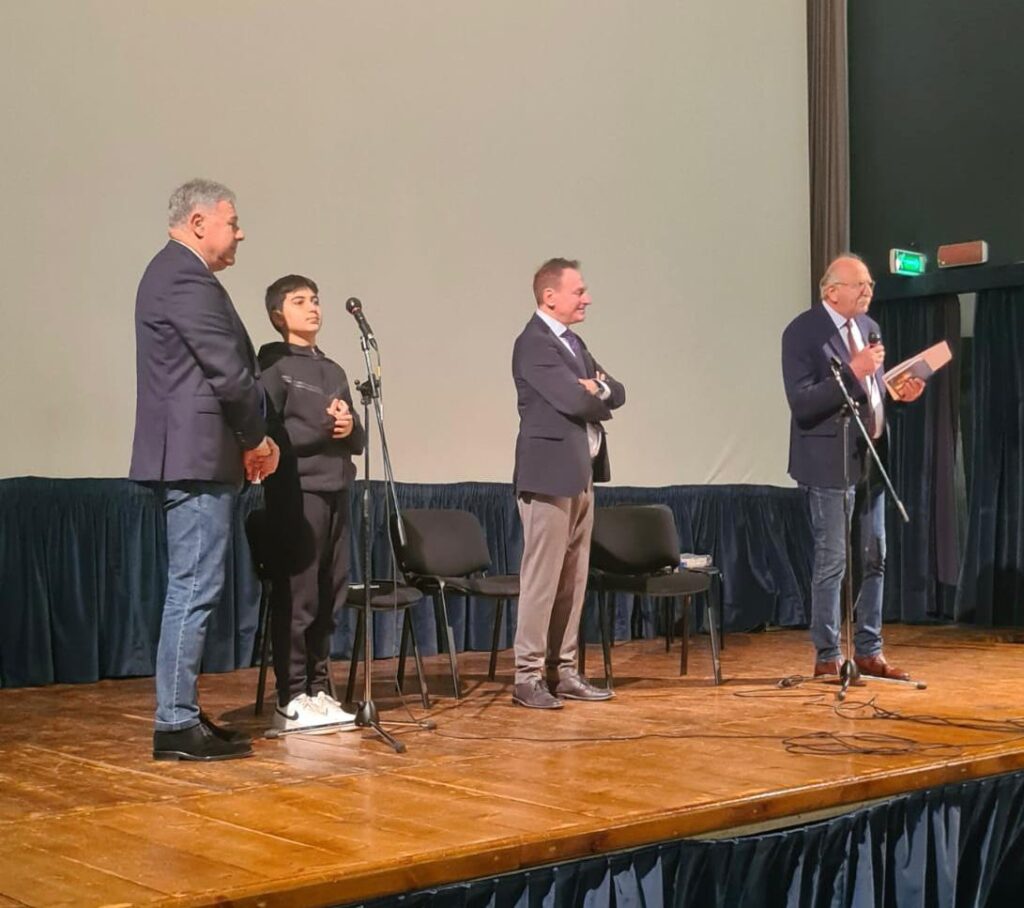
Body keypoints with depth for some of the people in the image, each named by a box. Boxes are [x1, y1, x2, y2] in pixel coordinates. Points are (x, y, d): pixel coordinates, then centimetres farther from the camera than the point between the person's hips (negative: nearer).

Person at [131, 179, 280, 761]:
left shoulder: (175, 273, 20)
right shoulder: (185, 277, -13)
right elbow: (228, 370, -17)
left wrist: (247, 439, 12)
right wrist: (259, 438, -4)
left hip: (195, 456, 11)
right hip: (198, 456, -11)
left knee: (194, 590, 13)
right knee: (195, 590, -8)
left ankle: (183, 714, 19)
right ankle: (177, 726, -5)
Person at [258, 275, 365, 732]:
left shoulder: (334, 370, 20)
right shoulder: (273, 364, -1)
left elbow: (356, 440, 19)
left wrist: (349, 428, -2)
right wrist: (323, 429, -12)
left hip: (336, 492, 7)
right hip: (297, 493, -7)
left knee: (328, 598, 7)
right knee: (296, 599, -6)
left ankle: (318, 690, 14)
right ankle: (291, 699, -1)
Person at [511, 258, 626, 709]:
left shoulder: (573, 342, 18)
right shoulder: (534, 343, -12)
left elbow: (616, 393, 13)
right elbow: (574, 400, -22)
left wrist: (595, 390, -9)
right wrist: (599, 397, -1)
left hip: (581, 474, 9)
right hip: (550, 473, -9)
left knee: (573, 579, 11)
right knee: (542, 579, -5)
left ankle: (564, 670, 17)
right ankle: (528, 675, 0)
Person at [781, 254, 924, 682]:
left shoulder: (868, 326, 11)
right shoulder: (802, 332, -12)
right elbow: (801, 403, -20)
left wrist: (900, 391, 1)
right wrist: (853, 371, -25)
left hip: (870, 458, 8)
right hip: (830, 462, -8)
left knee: (875, 559, 11)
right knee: (832, 562, -1)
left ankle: (868, 651, 21)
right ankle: (827, 658, 9)